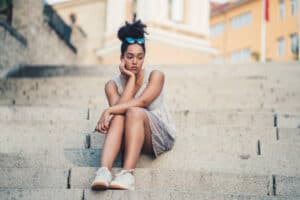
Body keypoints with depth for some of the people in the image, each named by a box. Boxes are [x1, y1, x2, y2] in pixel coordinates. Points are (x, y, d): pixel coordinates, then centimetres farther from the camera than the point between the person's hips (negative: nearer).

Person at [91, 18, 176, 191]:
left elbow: (142, 101, -22)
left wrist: (109, 111, -28)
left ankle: (127, 174, -48)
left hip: (160, 137, -2)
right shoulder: (113, 85, 2)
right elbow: (118, 107, -18)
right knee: (118, 116, -30)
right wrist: (131, 78, -13)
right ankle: (104, 171, -49)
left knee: (134, 112, -33)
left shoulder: (155, 76, -5)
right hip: (128, 138, 2)